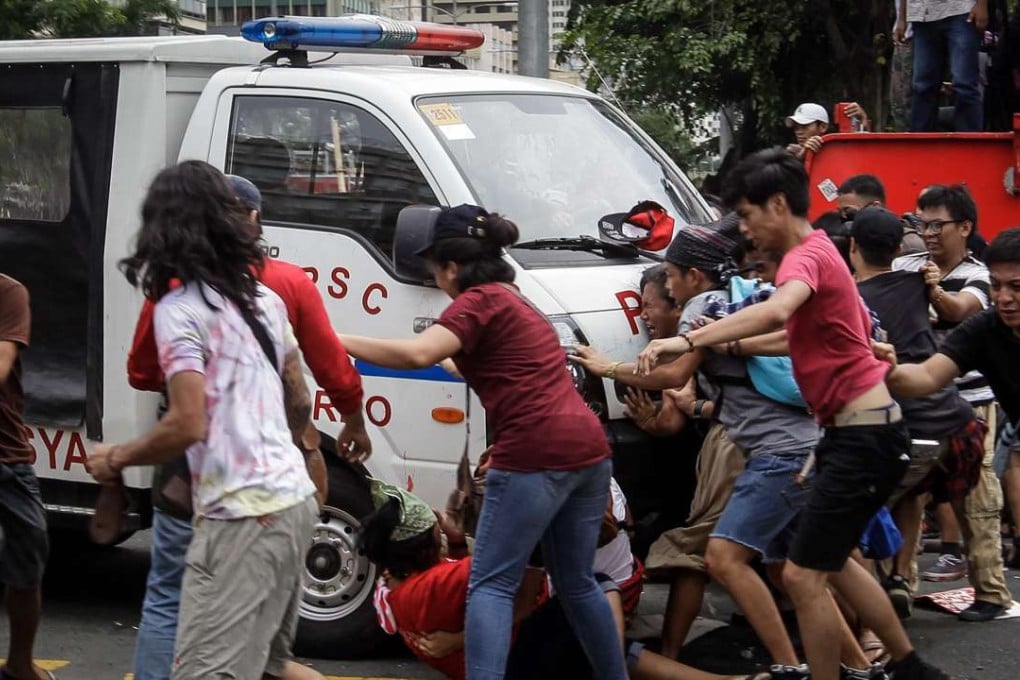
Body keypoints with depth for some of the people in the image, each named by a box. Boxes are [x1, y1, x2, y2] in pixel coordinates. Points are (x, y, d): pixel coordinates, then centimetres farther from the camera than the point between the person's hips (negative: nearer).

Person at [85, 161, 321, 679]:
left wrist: (116, 458, -3)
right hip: (293, 499, 9)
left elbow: (188, 425, -19)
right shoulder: (264, 299, 15)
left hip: (243, 515, -9)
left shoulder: (180, 310, -10)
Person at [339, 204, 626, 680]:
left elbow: (416, 354, -19)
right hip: (587, 448, 9)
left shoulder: (479, 302, -4)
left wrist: (338, 341, -14)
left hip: (535, 456, -9)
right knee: (576, 582, 19)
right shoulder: (517, 303, 24)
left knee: (490, 585, -4)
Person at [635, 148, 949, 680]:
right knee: (832, 561, 23)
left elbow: (775, 312, -40)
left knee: (802, 577, -9)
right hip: (862, 430, 11)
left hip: (864, 437, -11)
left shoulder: (806, 256, -17)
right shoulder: (818, 252, 14)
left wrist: (687, 341, -46)